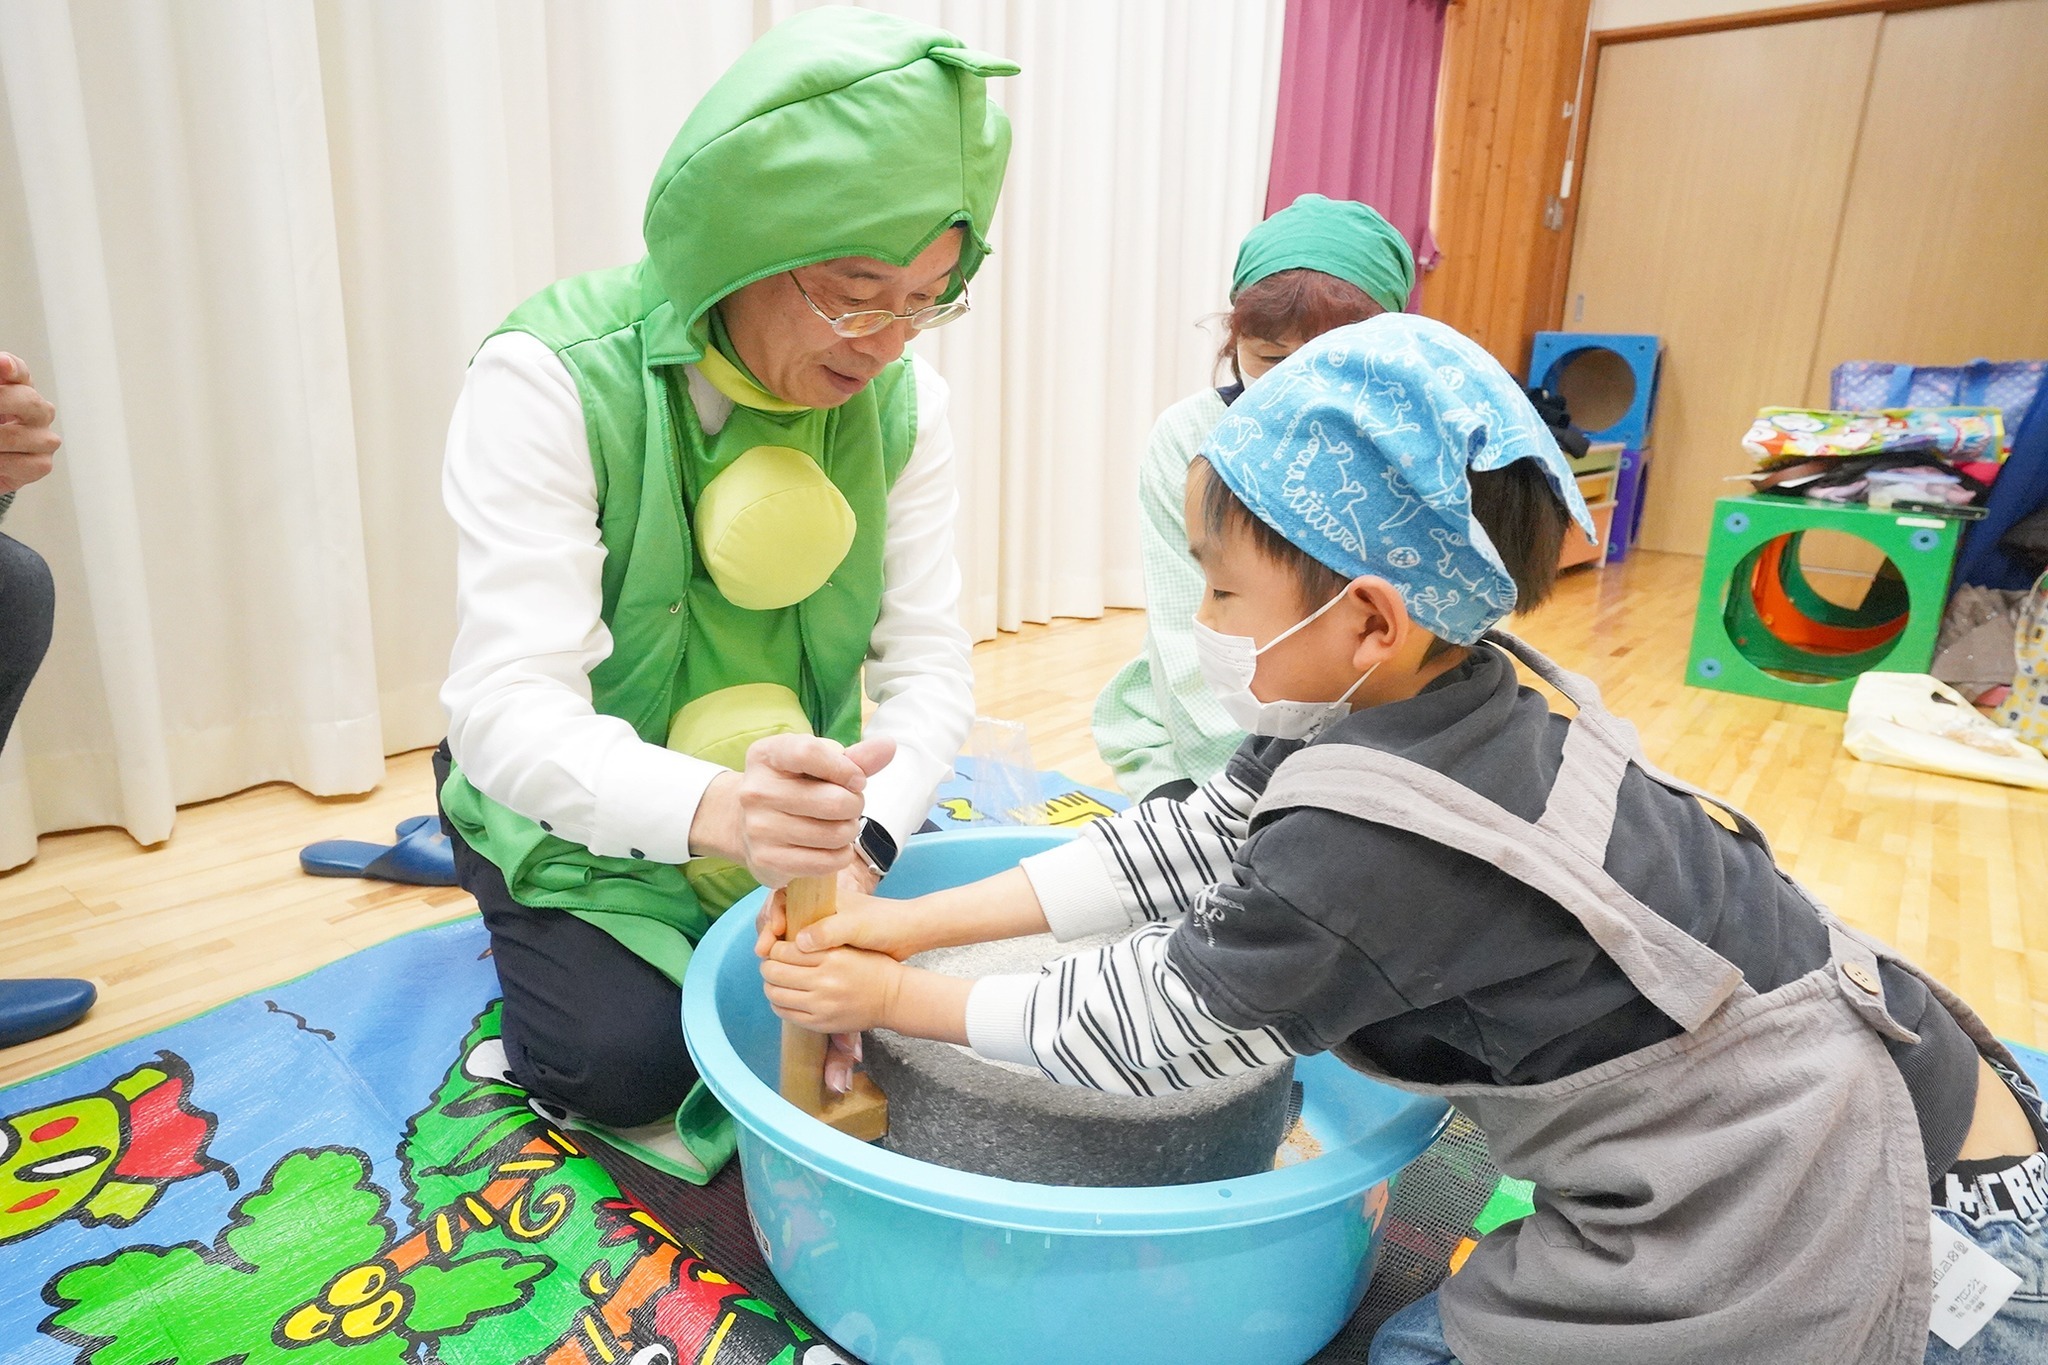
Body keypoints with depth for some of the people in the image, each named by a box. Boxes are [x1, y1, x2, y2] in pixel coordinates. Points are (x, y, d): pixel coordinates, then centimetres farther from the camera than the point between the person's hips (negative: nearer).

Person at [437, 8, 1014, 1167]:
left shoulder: (901, 399, -12)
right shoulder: (555, 378, -26)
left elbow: (930, 664, -13)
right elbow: (508, 707, -31)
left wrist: (857, 842, -31)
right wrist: (717, 810, -50)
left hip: (798, 792, 4)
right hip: (592, 808, -3)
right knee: (624, 1063, -13)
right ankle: (538, 918, 19)